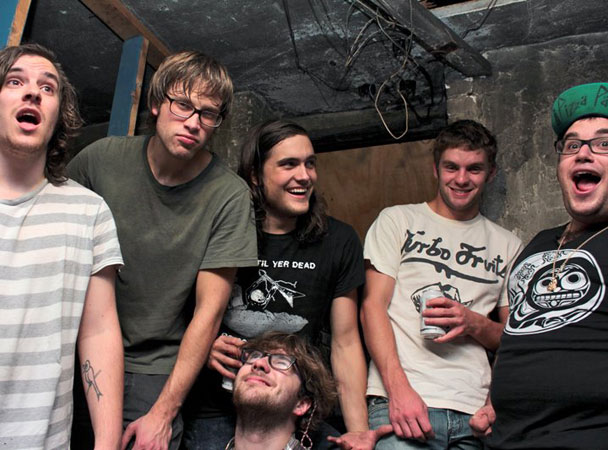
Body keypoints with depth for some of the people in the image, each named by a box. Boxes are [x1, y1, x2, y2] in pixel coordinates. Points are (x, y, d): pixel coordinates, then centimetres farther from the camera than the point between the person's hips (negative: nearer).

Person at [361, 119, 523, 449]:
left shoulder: (507, 246, 17)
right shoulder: (397, 220, 8)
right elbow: (372, 305, -1)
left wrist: (474, 324, -5)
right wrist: (398, 388, -14)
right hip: (400, 398, -3)